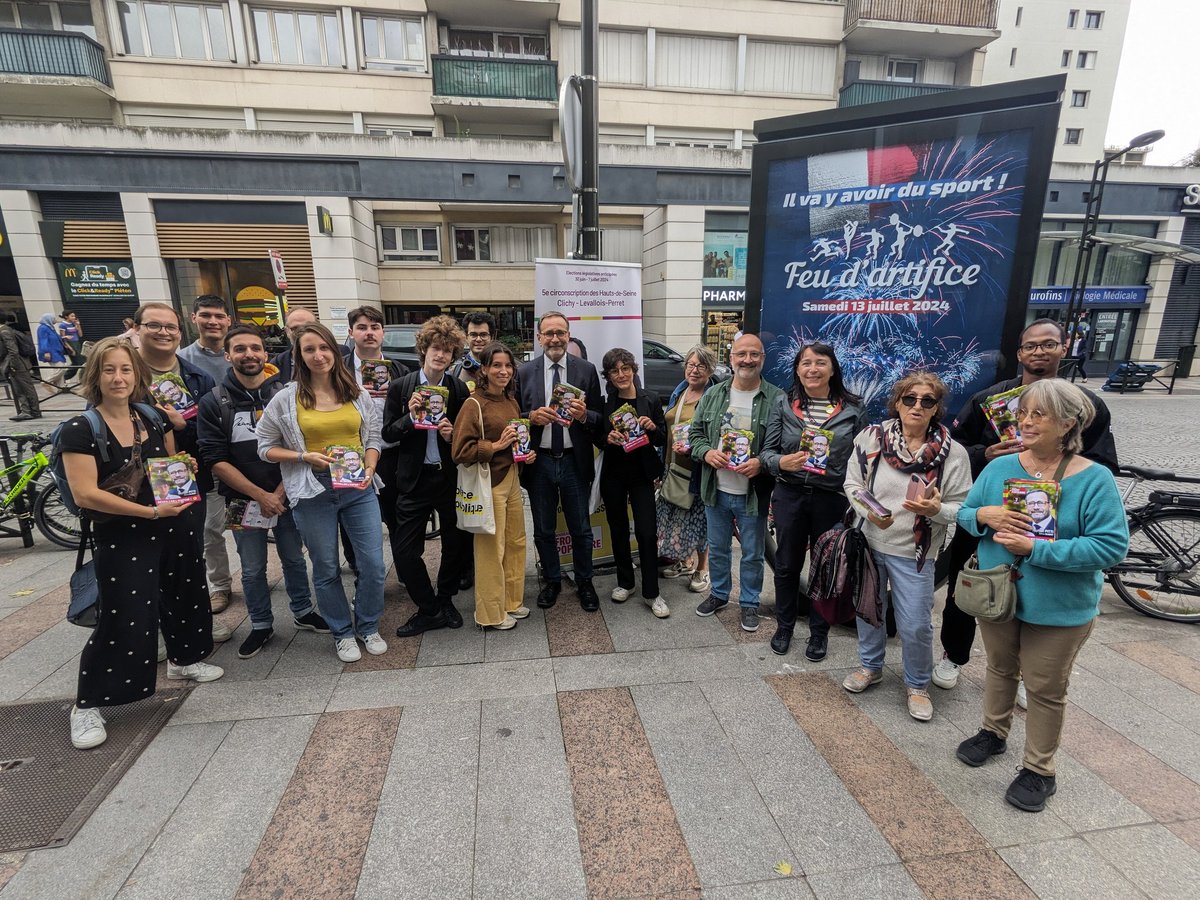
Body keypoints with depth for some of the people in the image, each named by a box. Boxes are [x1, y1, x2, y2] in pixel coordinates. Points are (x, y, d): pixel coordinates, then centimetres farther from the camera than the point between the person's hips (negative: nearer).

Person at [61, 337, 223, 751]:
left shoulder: (153, 419, 4)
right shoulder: (80, 429, -13)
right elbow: (85, 494, -19)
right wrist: (149, 512, -24)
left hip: (174, 527, 6)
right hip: (120, 537, -5)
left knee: (183, 594, 18)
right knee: (124, 619, -4)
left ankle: (183, 660, 41)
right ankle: (86, 705, 17)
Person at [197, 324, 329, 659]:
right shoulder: (213, 403, -5)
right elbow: (216, 460, -8)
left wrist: (280, 492, -12)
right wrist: (260, 495, -14)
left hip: (287, 496, 1)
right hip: (243, 500, 0)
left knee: (294, 559, 14)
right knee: (252, 569, 12)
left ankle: (303, 612, 34)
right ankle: (261, 625, 30)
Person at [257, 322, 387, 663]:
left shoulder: (357, 394, 5)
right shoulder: (286, 399, -1)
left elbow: (373, 438, 10)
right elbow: (266, 447, 4)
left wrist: (369, 470, -7)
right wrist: (305, 457, -11)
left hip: (358, 488, 1)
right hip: (313, 491, -1)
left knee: (373, 564, 2)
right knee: (326, 569, 11)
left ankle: (368, 627, 26)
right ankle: (342, 633, 31)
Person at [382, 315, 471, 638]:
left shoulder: (459, 389, -2)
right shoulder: (401, 387, -3)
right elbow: (387, 433, -1)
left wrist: (453, 435, -17)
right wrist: (410, 416, -19)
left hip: (451, 477, 1)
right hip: (415, 479, 0)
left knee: (457, 544, 12)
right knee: (404, 550, 0)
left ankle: (444, 601, 36)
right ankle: (429, 609, 20)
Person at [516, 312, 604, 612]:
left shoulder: (586, 370, -1)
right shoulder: (524, 373, 0)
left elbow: (599, 418, 0)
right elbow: (515, 418, 3)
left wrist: (584, 415, -21)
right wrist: (531, 417, -17)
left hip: (575, 462, -1)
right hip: (539, 463, 1)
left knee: (581, 529, 13)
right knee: (543, 530, 16)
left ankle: (584, 583, 32)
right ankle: (552, 581, 36)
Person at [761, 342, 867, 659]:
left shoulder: (853, 409, -1)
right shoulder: (783, 404, -1)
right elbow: (766, 451, 0)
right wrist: (782, 463, -21)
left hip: (833, 499, 0)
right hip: (790, 496, 1)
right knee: (787, 565, 14)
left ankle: (819, 633, 35)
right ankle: (784, 626, 36)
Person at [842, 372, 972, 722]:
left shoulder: (953, 453, -10)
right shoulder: (872, 437, -7)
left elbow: (962, 508, -5)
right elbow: (852, 483, 0)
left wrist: (937, 509, -26)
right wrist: (869, 511, -17)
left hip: (914, 552, -2)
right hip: (870, 542, 2)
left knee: (916, 625, 5)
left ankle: (918, 685, 33)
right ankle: (870, 666, 43)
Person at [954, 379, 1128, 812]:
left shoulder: (1094, 479, -17)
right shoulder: (1000, 466, -5)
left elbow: (1112, 546, -20)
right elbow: (964, 513, 2)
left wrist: (1037, 548, -27)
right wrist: (984, 515, -21)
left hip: (1059, 609, -3)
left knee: (1045, 689, 13)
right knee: (1000, 669, 23)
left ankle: (1039, 771, 32)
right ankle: (993, 733, 45)